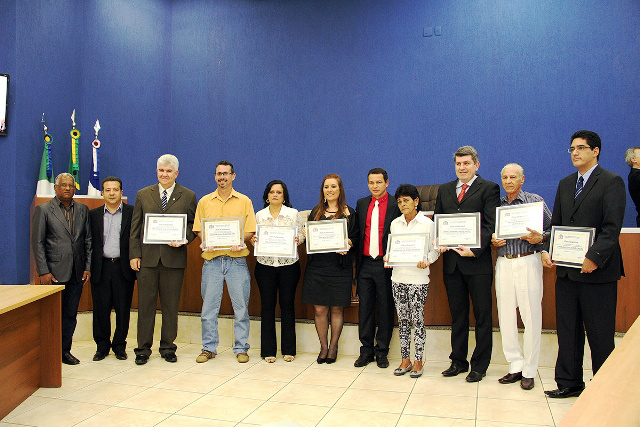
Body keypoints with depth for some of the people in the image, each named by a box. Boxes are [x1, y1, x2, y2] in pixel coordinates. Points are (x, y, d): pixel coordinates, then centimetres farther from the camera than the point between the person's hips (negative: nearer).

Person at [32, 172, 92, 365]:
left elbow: (88, 240, 10)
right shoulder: (43, 210, 0)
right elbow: (37, 243, -3)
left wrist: (88, 267, 3)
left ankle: (65, 351, 21)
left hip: (77, 273, 4)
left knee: (70, 314, 10)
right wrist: (43, 271, -10)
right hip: (54, 272, -3)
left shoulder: (83, 210, 10)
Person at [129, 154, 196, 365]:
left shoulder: (188, 196, 6)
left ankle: (168, 347, 20)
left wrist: (184, 239, -13)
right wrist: (134, 254, -1)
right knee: (145, 304, 6)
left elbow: (193, 225, 6)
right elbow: (135, 228, 7)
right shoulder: (143, 195, 9)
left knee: (171, 306, 7)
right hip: (147, 258, 1)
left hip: (174, 258, -1)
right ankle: (143, 348, 17)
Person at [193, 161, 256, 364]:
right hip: (212, 259, 1)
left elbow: (250, 231, 4)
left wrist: (239, 242, -15)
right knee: (209, 307, 5)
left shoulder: (244, 201, 7)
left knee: (241, 306, 2)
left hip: (237, 259, -1)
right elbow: (198, 229, 9)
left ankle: (241, 348, 13)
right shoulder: (204, 202, 11)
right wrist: (206, 243, -10)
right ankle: (209, 347, 18)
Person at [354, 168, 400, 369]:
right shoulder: (361, 204, 12)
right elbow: (356, 232, 13)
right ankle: (366, 350, 20)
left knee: (385, 309, 5)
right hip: (365, 264, 4)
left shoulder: (396, 205, -2)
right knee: (365, 308, 8)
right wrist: (356, 260, 7)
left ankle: (382, 352, 18)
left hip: (386, 264, -4)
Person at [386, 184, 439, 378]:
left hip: (418, 278, -4)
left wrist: (426, 261, -19)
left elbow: (434, 249, -1)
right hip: (398, 277, 4)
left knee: (418, 319, 0)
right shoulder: (395, 223, 9)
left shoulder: (427, 223, -3)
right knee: (402, 319, 9)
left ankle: (418, 361, 12)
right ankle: (405, 359, 20)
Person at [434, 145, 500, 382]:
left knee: (482, 316, 5)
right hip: (452, 262, 5)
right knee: (457, 315, 14)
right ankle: (458, 361, 25)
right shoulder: (444, 190, 15)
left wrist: (475, 249, -20)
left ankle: (479, 365, 17)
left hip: (477, 261, -5)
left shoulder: (488, 188, -1)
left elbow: (490, 224, -9)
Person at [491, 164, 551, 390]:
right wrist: (493, 241, -3)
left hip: (528, 262, -4)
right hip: (504, 263, 4)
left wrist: (540, 238, -18)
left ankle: (529, 371, 11)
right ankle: (515, 366, 18)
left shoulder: (535, 201, 3)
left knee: (531, 316, -1)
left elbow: (552, 228, 1)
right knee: (505, 316, 5)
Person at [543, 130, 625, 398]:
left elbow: (612, 227, -14)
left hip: (597, 271, -6)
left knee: (600, 334, 4)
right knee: (567, 331, 12)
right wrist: (547, 250, -1)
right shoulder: (565, 184, 15)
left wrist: (594, 257, -23)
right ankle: (569, 383, 24)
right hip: (566, 270, 6)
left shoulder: (611, 182, -5)